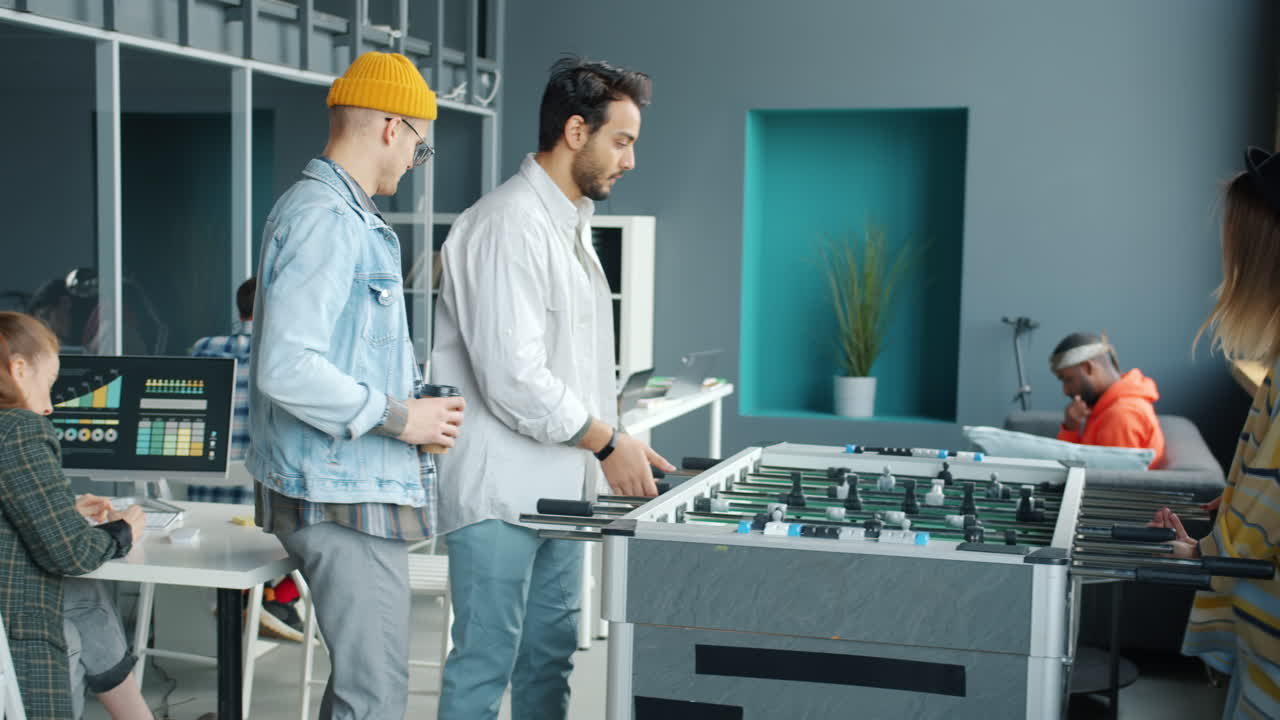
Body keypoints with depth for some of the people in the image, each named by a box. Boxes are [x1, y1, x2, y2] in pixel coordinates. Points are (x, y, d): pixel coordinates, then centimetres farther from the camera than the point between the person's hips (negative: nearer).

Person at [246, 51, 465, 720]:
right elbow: (286, 369, -25)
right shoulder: (325, 220, -16)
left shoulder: (344, 215, 18)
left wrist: (411, 402, 14)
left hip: (355, 490, 11)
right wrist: (396, 417, -16)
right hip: (343, 495, -11)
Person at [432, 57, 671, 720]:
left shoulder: (571, 224, 15)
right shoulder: (509, 225, -18)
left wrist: (617, 439, 10)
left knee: (549, 654, 17)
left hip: (556, 486, 10)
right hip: (500, 490, -10)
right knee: (485, 663, -2)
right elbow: (512, 377, -23)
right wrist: (606, 442, -14)